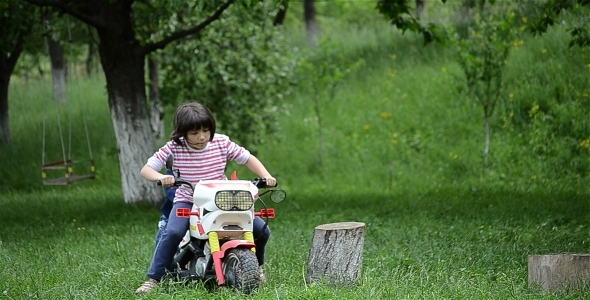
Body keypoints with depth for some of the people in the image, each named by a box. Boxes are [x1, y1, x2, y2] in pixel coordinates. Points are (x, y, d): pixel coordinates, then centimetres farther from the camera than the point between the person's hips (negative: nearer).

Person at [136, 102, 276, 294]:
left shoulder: (221, 143, -7)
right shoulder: (174, 148, -12)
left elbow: (248, 159, 5)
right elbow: (146, 169, -10)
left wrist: (266, 176, -12)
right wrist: (161, 177, -33)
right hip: (187, 201, -2)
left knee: (259, 227, -11)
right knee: (173, 232, -33)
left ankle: (256, 267, 19)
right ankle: (153, 279, -19)